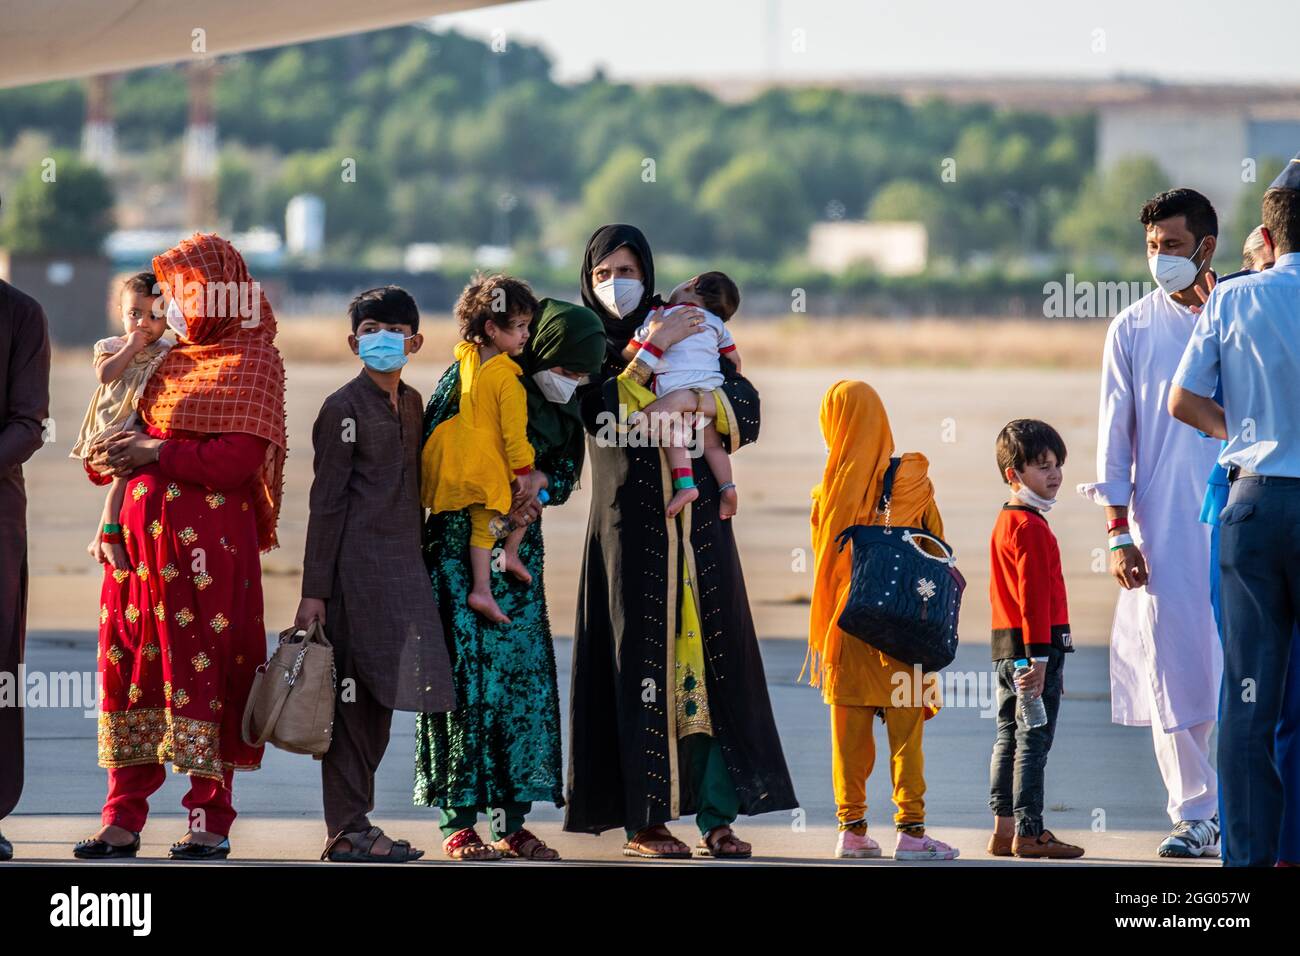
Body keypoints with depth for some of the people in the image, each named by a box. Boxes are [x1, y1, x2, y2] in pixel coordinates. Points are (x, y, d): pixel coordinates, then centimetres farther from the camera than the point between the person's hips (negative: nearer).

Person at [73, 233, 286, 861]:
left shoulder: (252, 358, -1)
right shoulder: (173, 359, 18)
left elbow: (240, 457, -12)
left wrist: (156, 452, -11)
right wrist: (112, 453, -2)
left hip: (208, 538, -6)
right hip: (142, 529, 6)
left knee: (201, 663, -6)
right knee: (128, 661, 3)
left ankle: (212, 822, -2)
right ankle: (123, 820, 6)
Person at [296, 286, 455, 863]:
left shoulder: (411, 403, 16)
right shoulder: (344, 408, -5)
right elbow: (326, 501, -8)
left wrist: (416, 560, 15)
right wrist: (314, 590, -11)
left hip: (402, 566, 7)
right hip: (357, 563, -7)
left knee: (377, 696, 8)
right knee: (354, 695, -7)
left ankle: (355, 820, 14)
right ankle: (346, 830, -6)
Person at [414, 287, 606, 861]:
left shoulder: (562, 401, 5)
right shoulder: (470, 379, -12)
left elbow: (566, 473, 13)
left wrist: (540, 485, -10)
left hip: (520, 549, 6)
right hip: (461, 544, -6)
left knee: (525, 677, 2)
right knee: (468, 676, -7)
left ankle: (512, 823, 7)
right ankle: (459, 823, -2)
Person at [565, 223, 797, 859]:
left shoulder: (690, 332, 12)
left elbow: (745, 404, 3)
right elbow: (601, 414, -13)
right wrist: (653, 351, -14)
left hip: (698, 521, 2)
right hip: (630, 523, -2)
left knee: (714, 657, -3)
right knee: (642, 662, -4)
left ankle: (717, 818, -2)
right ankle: (644, 820, 0)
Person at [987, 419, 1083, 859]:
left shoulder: (1004, 523, 17)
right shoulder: (1031, 527, -14)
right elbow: (1033, 596, -20)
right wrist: (1039, 658, -23)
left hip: (1005, 647, 10)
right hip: (1034, 644, -10)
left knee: (1009, 738, 11)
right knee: (1034, 739, -8)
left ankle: (1004, 830, 14)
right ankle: (1029, 832, -8)